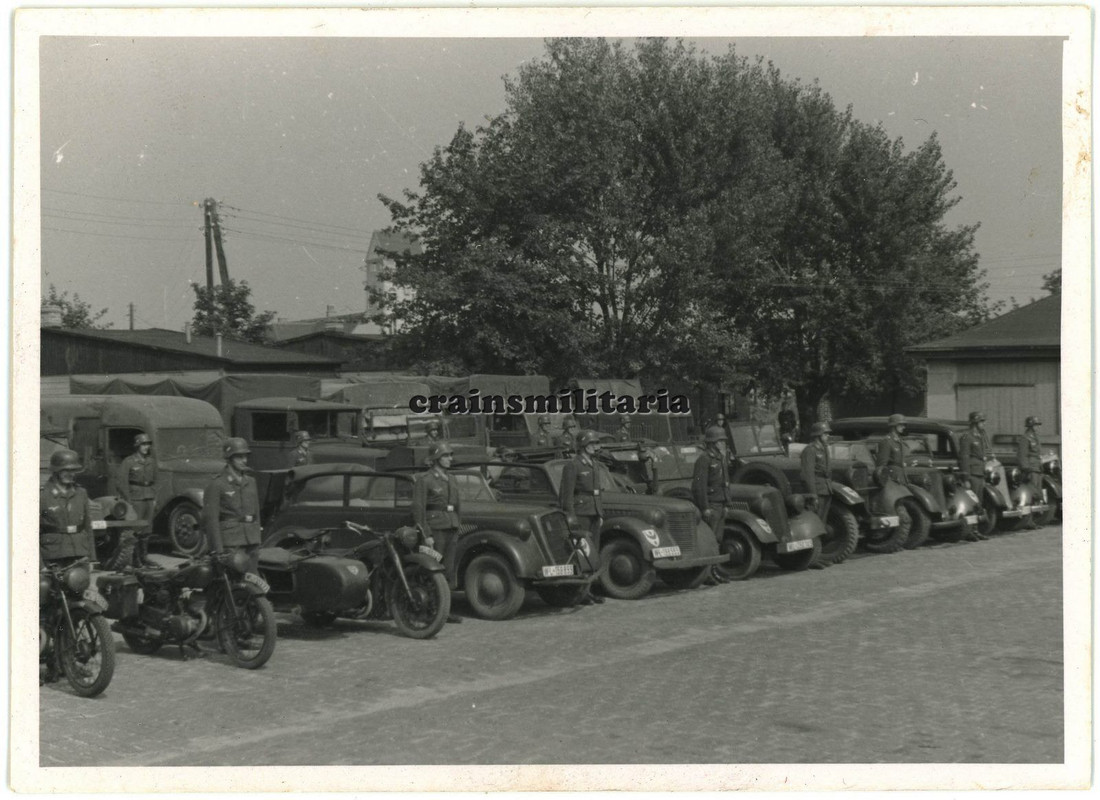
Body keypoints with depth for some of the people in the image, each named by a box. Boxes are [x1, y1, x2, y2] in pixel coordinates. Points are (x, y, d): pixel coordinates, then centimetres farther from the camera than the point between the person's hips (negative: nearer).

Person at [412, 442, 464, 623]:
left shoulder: (451, 480, 15)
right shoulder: (424, 480, -7)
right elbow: (418, 509, -11)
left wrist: (456, 527, 14)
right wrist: (426, 535, -15)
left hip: (451, 529, 7)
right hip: (434, 528, -7)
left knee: (448, 570, 7)